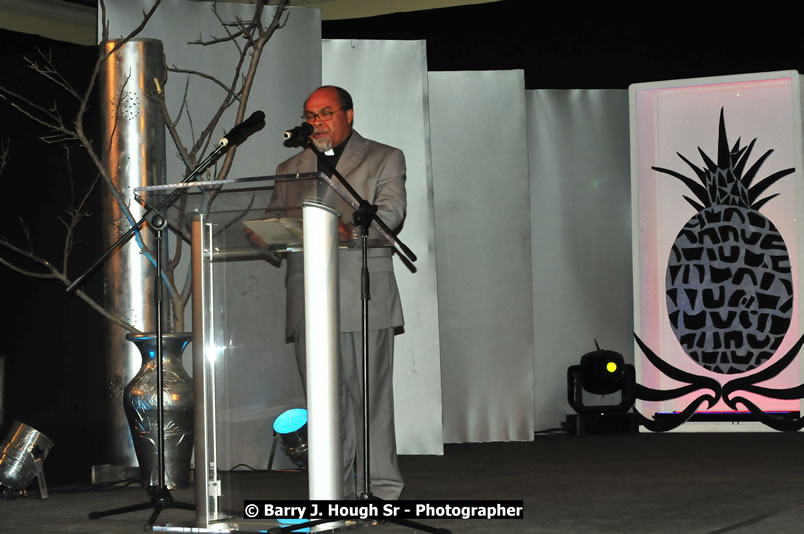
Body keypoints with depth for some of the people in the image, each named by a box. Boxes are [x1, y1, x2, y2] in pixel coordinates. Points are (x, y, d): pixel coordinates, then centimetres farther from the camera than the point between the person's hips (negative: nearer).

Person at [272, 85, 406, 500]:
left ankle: (381, 489, -1)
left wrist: (353, 228, -26)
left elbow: (390, 210, -5)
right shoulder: (290, 169, 23)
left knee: (369, 392, -5)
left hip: (364, 296, -4)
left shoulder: (384, 159, 11)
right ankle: (337, 491, 6)